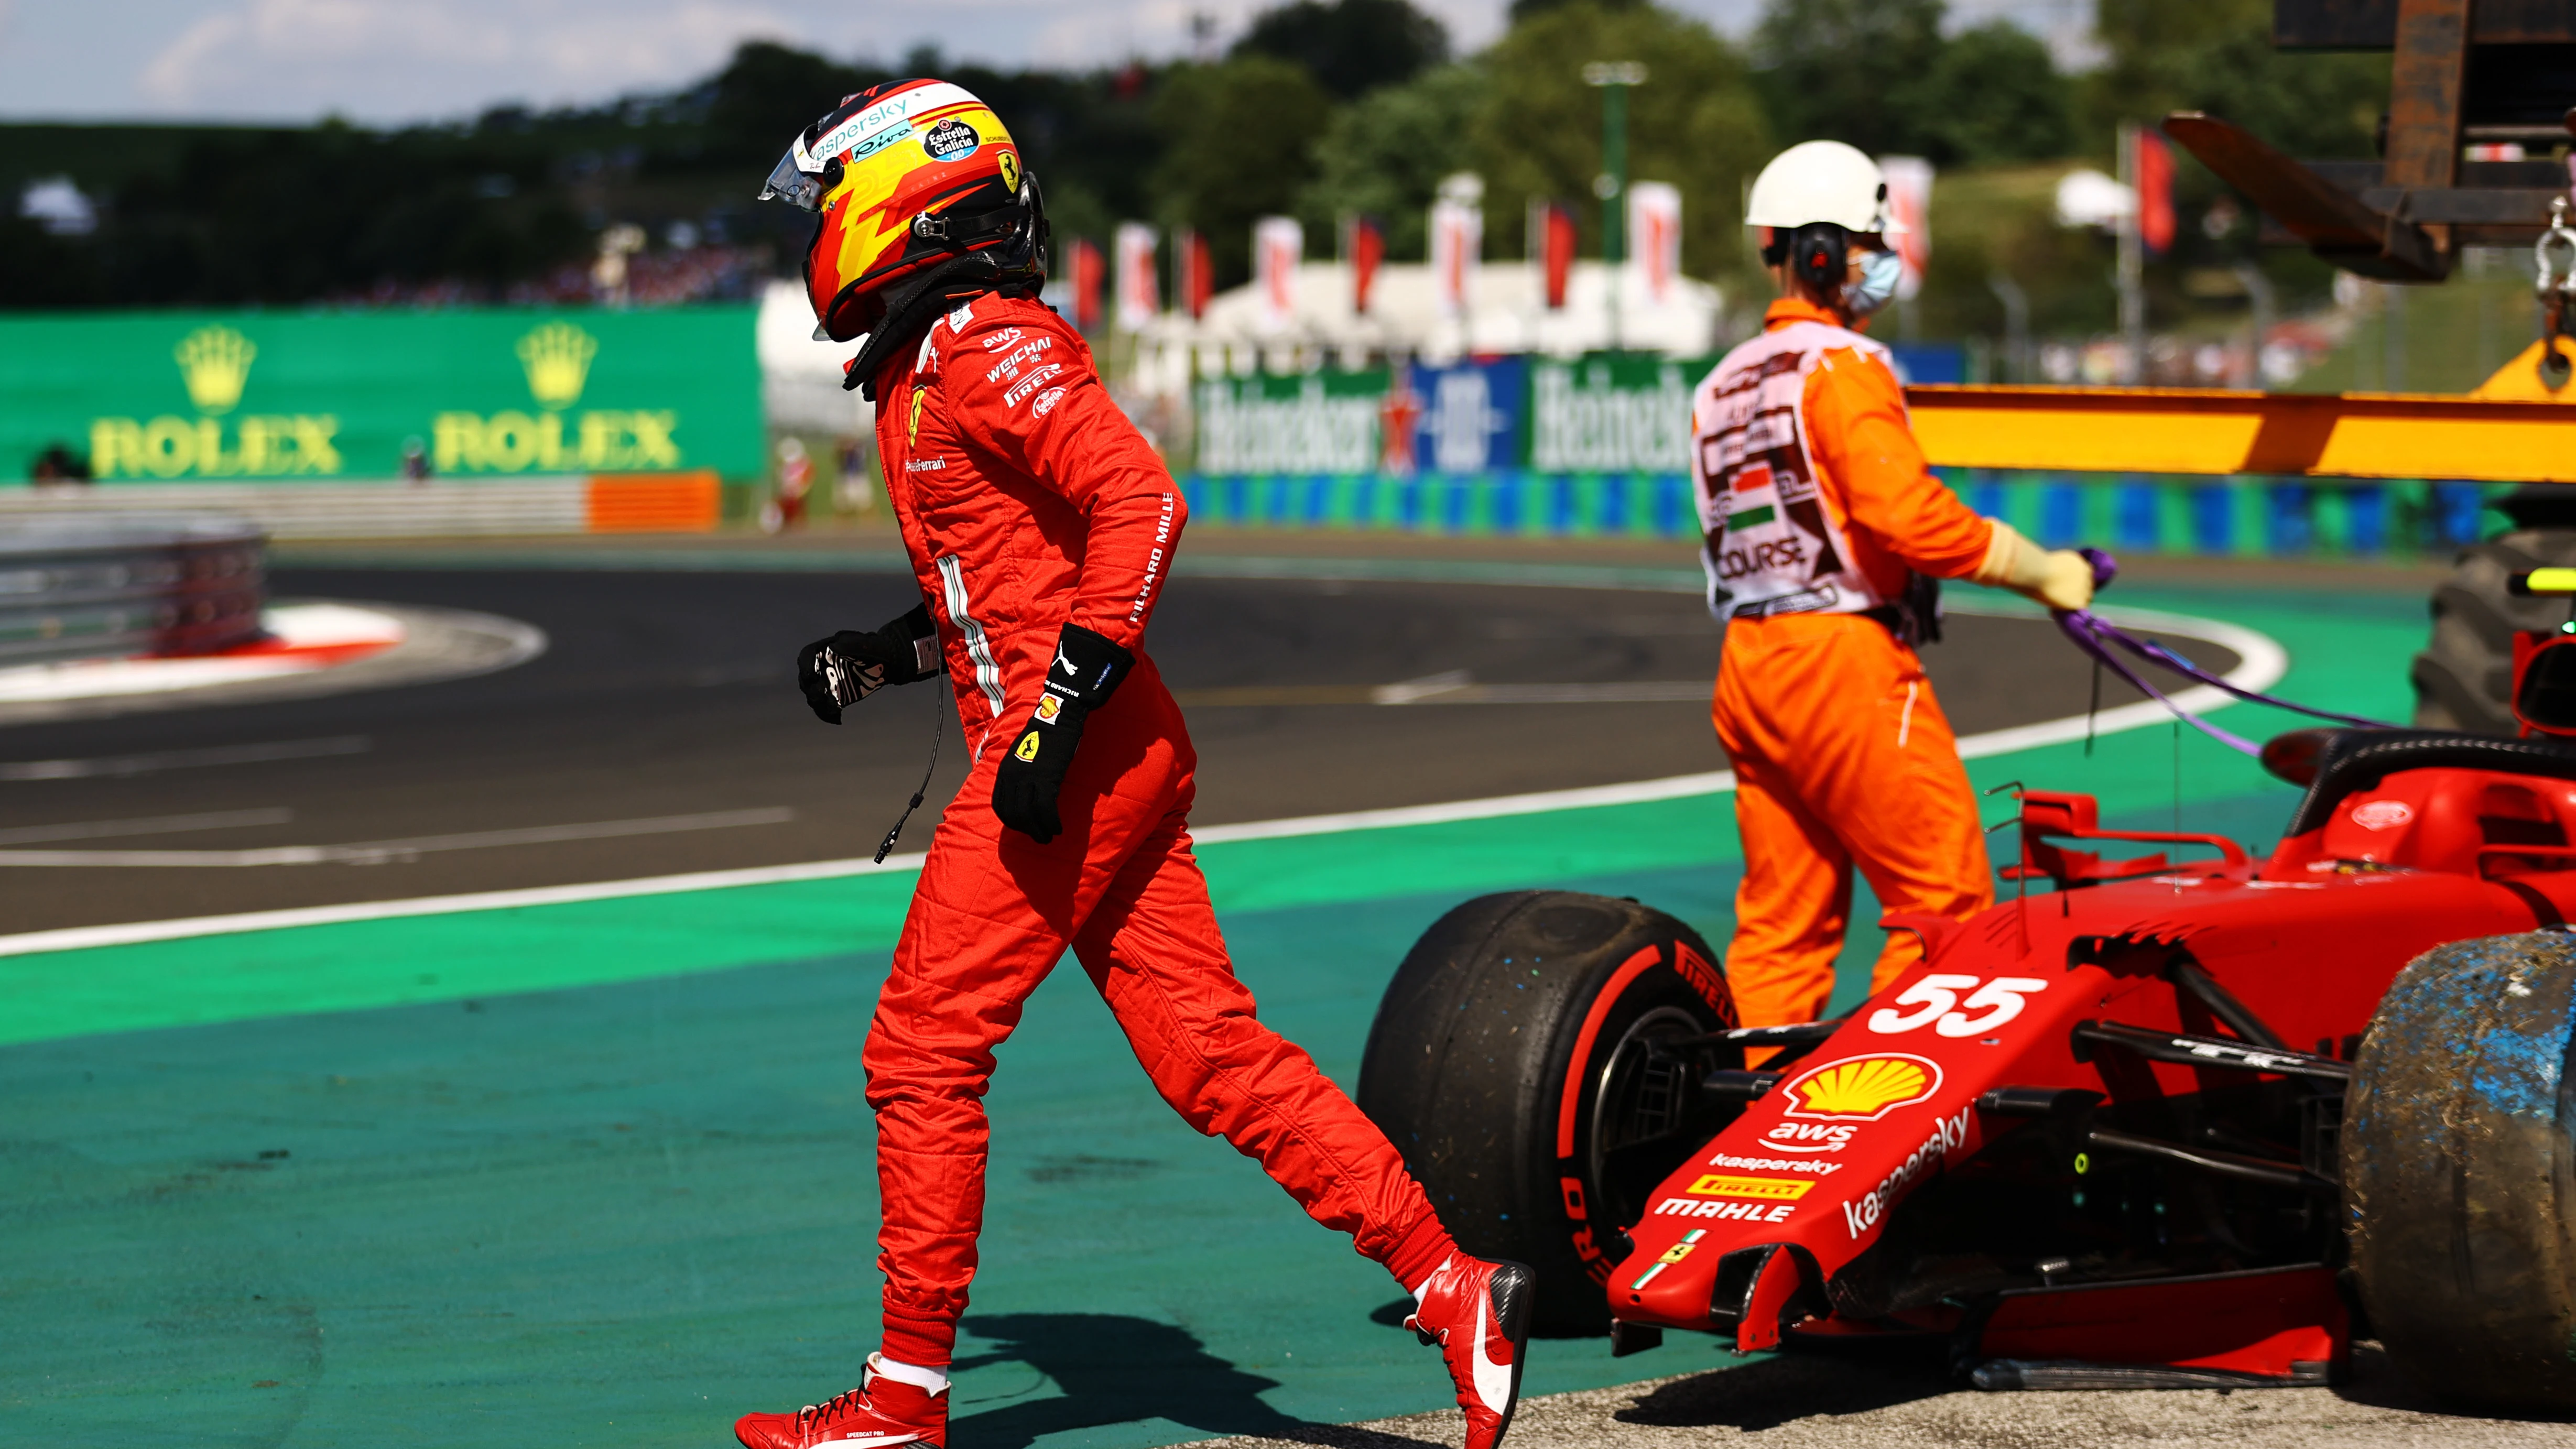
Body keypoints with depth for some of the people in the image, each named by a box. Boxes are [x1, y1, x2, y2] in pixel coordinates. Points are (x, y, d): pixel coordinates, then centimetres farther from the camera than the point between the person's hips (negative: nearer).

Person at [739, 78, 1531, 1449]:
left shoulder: (986, 350, -10)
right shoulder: (923, 372, 21)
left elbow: (1139, 503, -22)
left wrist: (1057, 715, -25)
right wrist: (880, 656, 17)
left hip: (1077, 760, -10)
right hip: (1112, 763, 10)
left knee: (923, 1054, -4)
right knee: (1213, 1054, 6)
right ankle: (1451, 1286, 3)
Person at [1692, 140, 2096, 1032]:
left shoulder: (1721, 388, 19)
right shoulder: (1840, 365, -8)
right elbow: (1907, 516, -19)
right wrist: (2043, 573, -10)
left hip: (1744, 666, 9)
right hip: (1846, 658, -9)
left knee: (1782, 924, 10)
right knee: (1947, 905, -4)